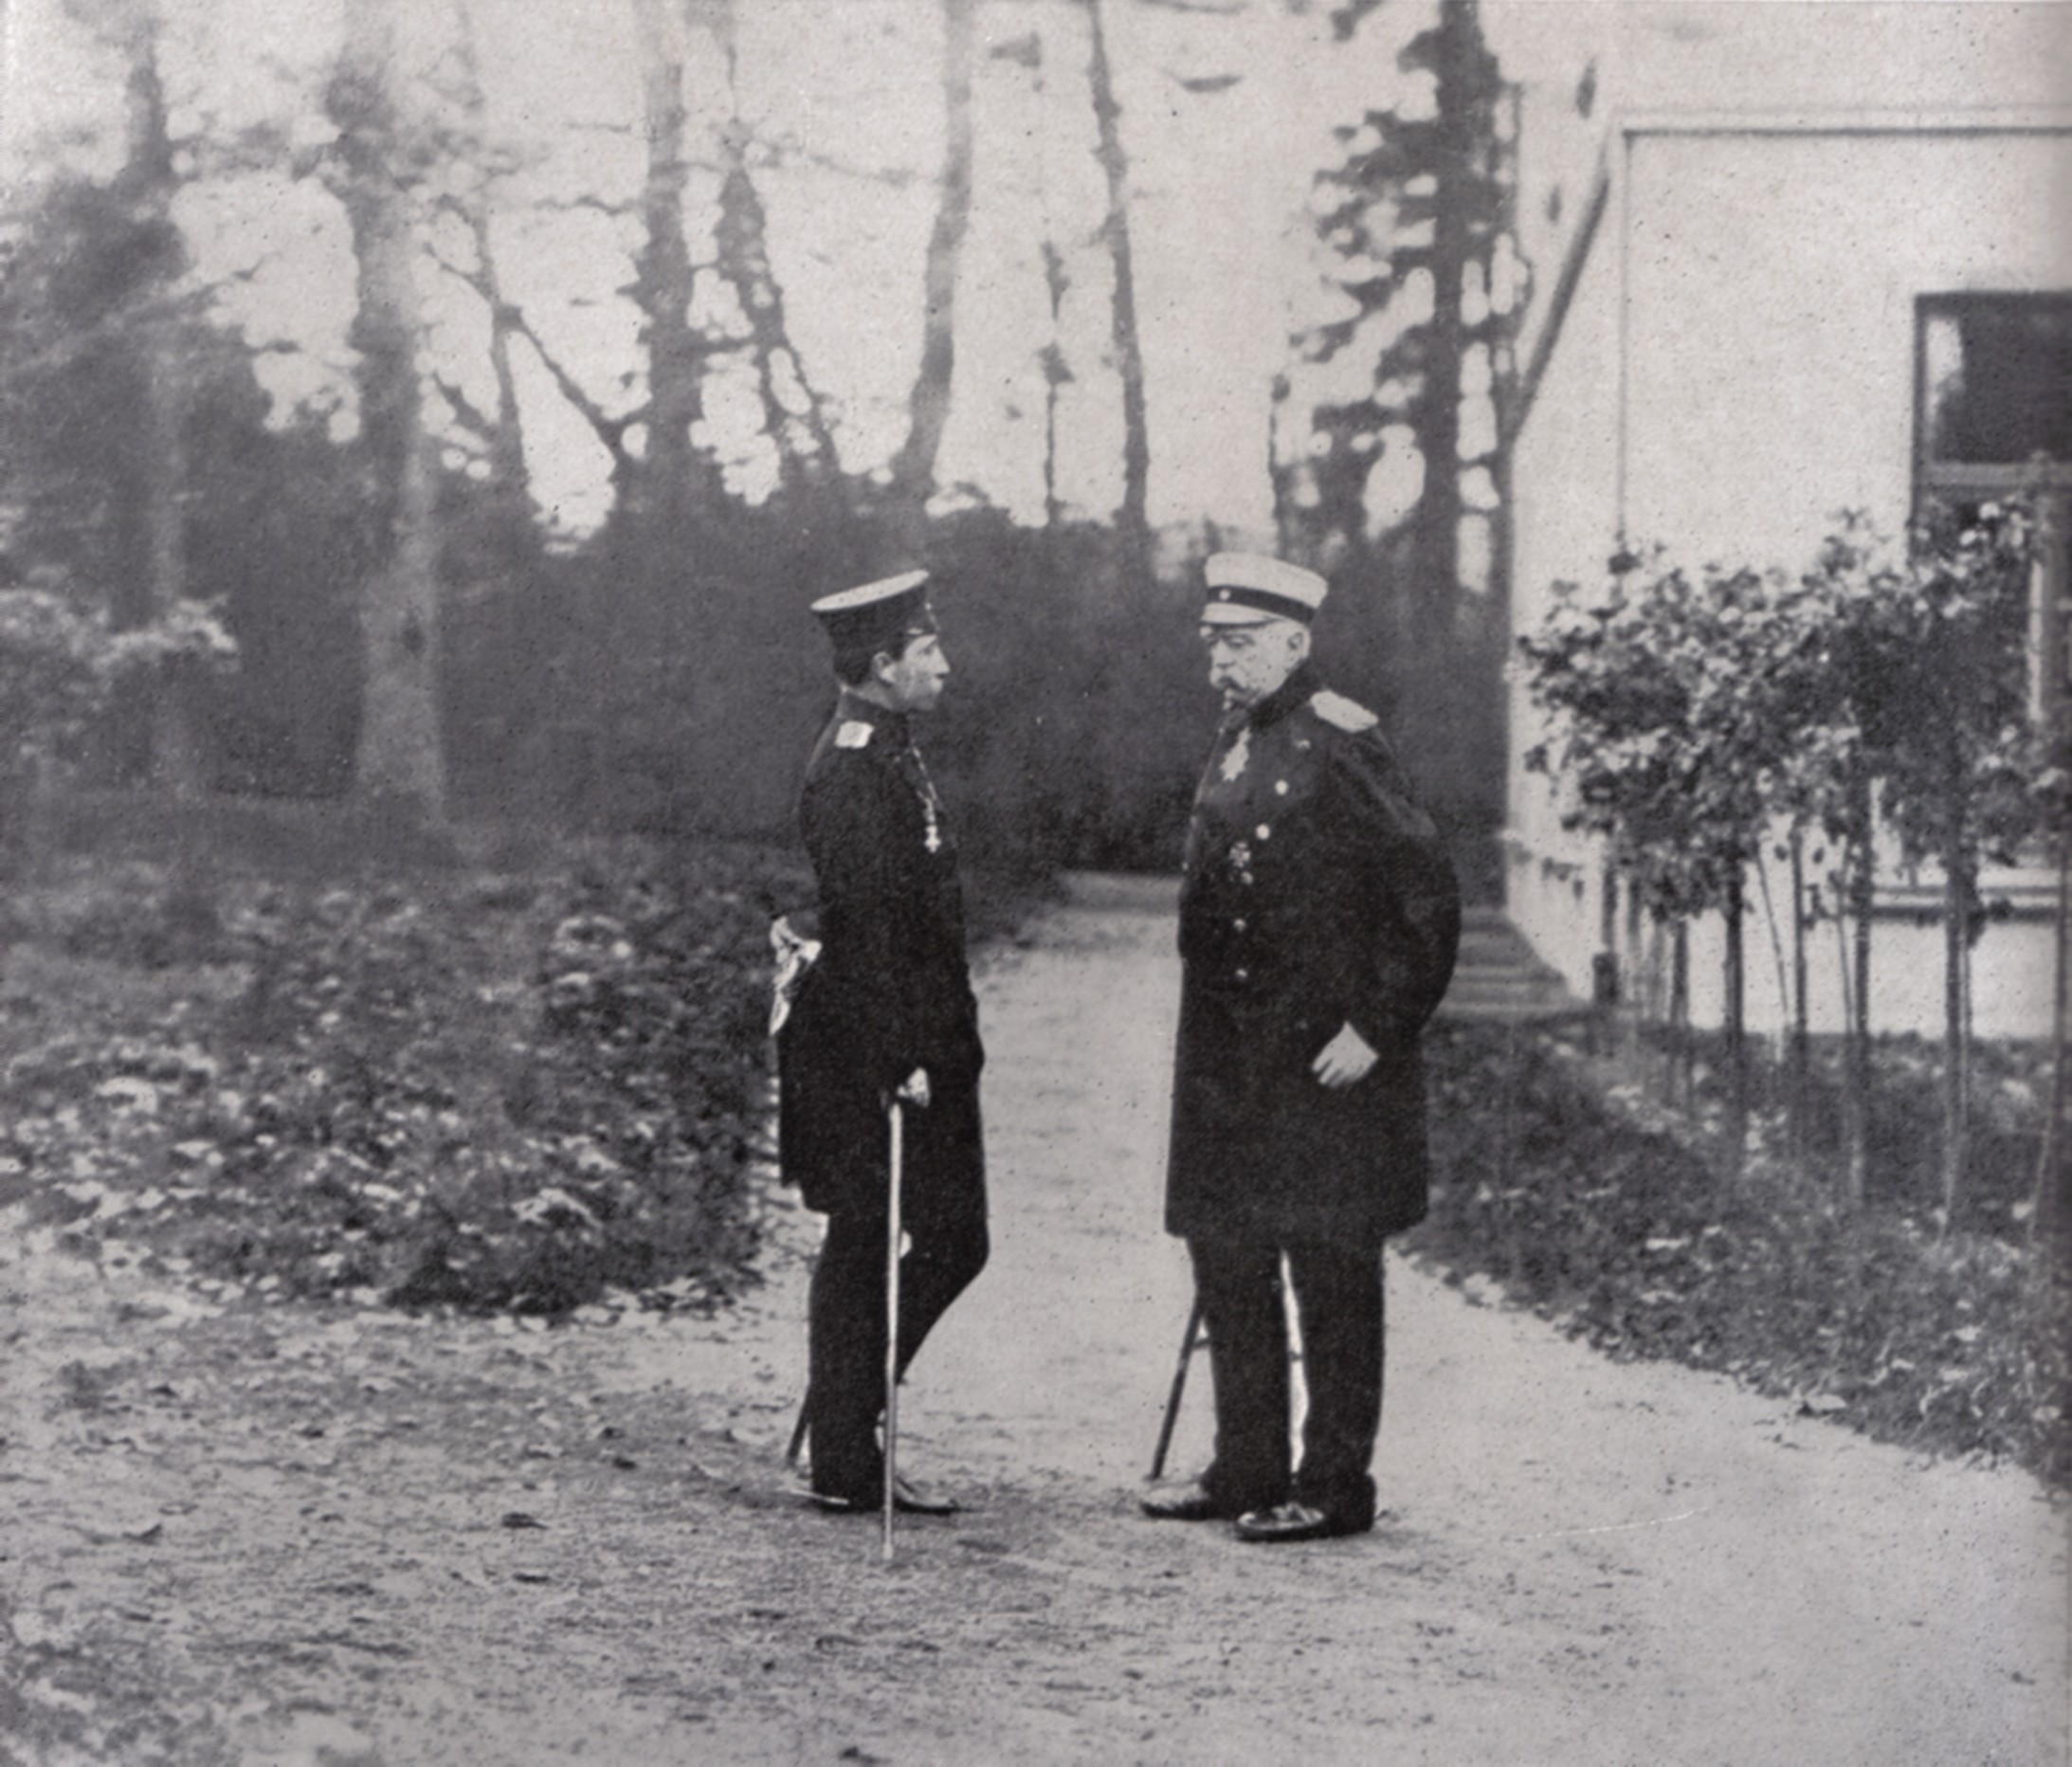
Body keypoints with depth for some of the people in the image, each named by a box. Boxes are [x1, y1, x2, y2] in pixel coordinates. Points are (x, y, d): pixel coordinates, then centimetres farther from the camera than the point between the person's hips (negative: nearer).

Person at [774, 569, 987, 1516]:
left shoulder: (886, 757, 15)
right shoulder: (853, 772, -17)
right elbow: (864, 929, -22)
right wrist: (900, 1059, -23)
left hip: (918, 1053, 10)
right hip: (865, 1057, -10)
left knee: (949, 1242, 11)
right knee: (863, 1253, -3)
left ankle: (844, 1433, 18)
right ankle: (844, 1465, 4)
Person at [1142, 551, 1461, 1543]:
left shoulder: (1339, 746, -13)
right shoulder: (1237, 744, 13)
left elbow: (1428, 899, -15)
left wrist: (1377, 1030, -16)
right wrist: (1211, 1044, 16)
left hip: (1324, 1066, -9)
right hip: (1230, 1069, 9)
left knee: (1331, 1275, -1)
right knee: (1228, 1267, 12)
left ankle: (1336, 1488, 6)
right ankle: (1247, 1473, 23)